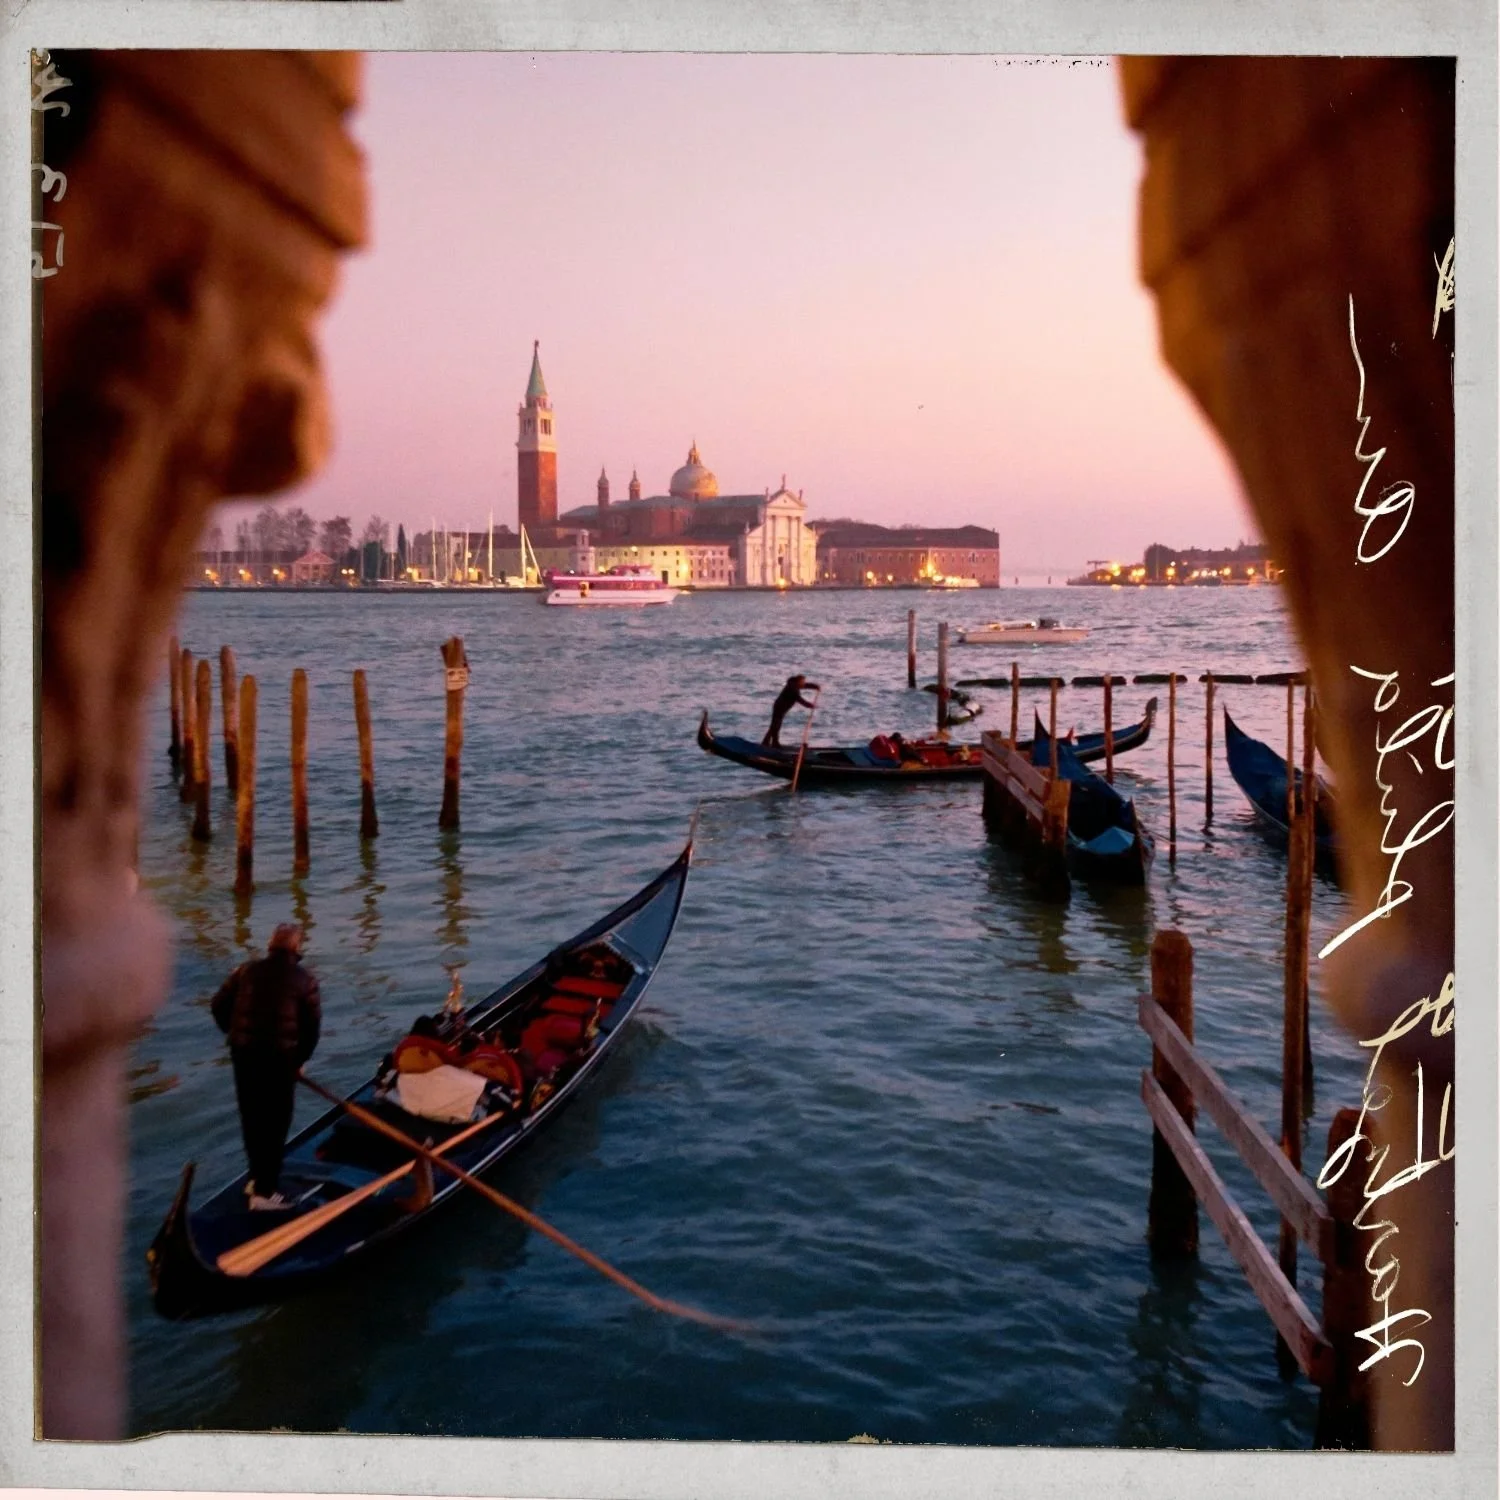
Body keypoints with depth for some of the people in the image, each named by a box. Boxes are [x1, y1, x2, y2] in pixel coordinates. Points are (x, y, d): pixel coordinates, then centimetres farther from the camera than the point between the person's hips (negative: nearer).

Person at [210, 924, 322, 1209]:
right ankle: (265, 1190, 4)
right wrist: (299, 1059, 10)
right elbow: (312, 1025, -3)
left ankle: (258, 1178, 32)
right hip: (281, 1057, -4)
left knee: (252, 1118, 18)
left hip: (244, 1054, 4)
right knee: (275, 1122, 4)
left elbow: (219, 1005, 7)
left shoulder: (247, 971, 5)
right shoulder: (304, 979, -3)